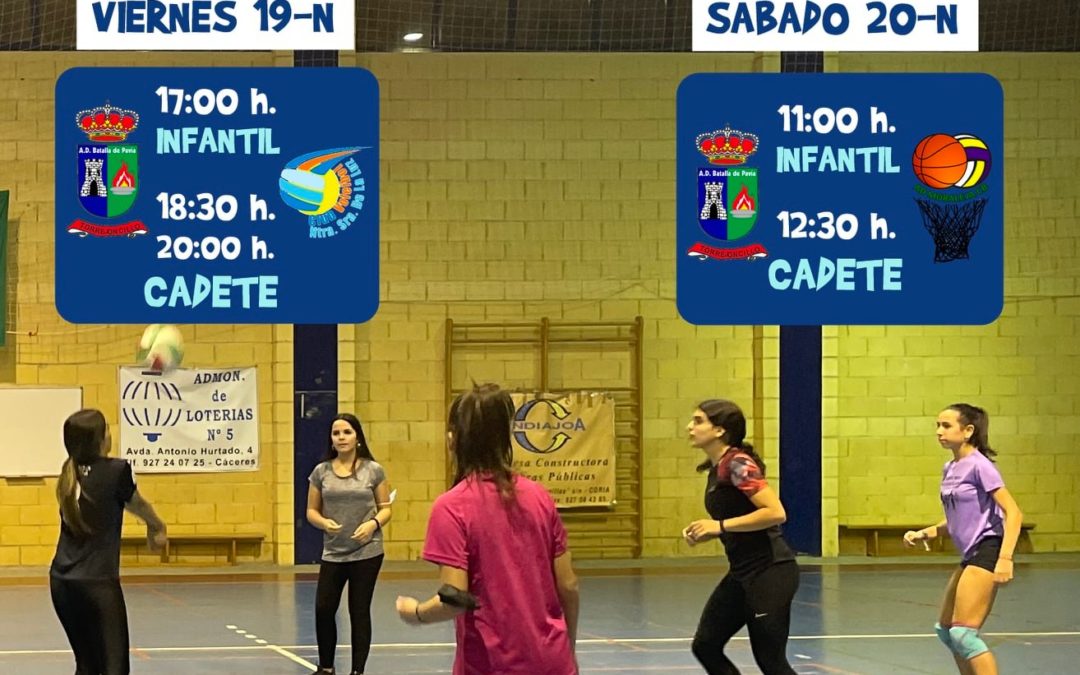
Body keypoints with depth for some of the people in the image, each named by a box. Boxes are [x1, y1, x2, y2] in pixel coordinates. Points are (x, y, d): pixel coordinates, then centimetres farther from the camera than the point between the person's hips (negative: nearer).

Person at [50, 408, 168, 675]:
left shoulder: (70, 474, 9)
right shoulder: (116, 471, -9)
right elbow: (138, 505, 12)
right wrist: (157, 527, 33)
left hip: (61, 582, 7)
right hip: (98, 583, -7)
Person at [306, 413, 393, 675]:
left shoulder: (373, 470, 0)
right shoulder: (321, 472, 3)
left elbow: (386, 508, 4)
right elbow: (311, 511, 7)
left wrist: (373, 523, -17)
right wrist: (323, 522, -15)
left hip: (367, 552, -2)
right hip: (333, 553, 2)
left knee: (359, 611, 3)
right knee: (323, 609, -4)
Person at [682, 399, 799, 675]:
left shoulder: (738, 464, -16)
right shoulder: (716, 468, 11)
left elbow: (775, 513, -25)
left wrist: (721, 526, -21)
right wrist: (706, 533, 5)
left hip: (770, 572, -10)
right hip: (742, 574, 10)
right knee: (705, 646, 8)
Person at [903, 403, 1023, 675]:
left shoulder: (979, 466, -12)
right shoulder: (950, 469, 13)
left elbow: (1013, 513, -16)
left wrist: (1005, 558, -26)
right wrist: (925, 533, 9)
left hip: (987, 552, -10)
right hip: (970, 556, 10)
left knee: (963, 633, -15)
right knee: (945, 629, 15)